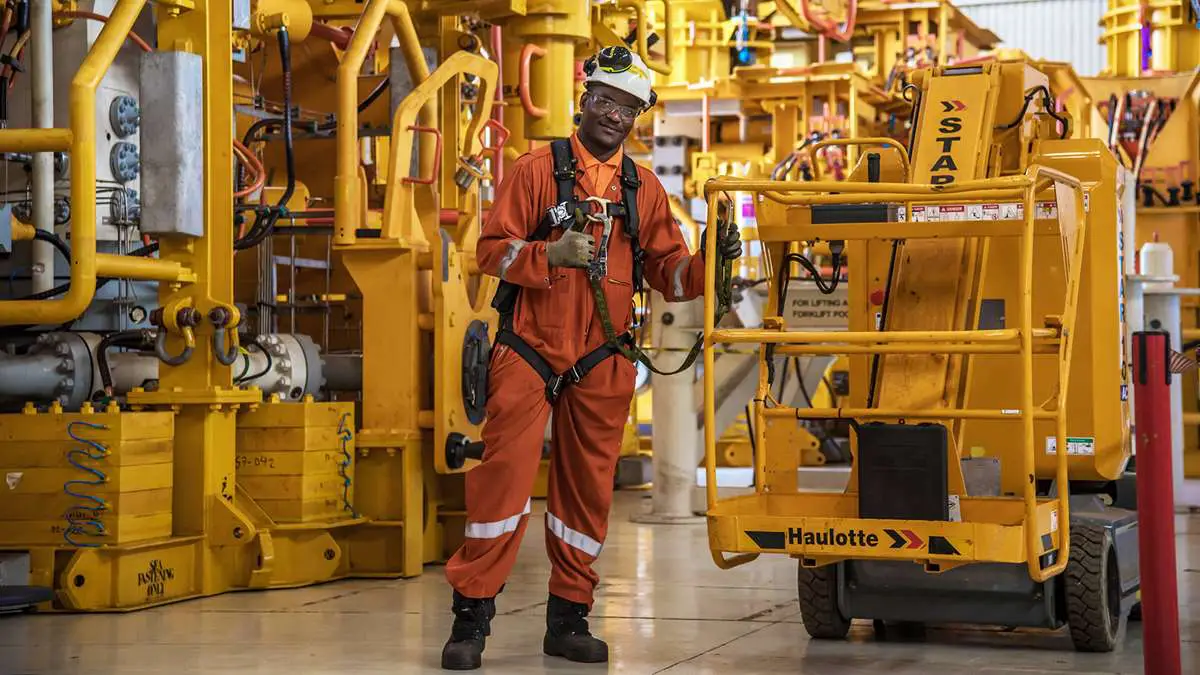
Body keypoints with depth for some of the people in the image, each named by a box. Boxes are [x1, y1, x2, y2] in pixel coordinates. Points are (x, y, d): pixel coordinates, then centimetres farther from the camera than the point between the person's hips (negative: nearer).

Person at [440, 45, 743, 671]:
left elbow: (670, 274, 9)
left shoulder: (644, 189, 10)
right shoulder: (537, 169, -1)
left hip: (601, 363, 4)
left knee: (588, 490, 7)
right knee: (504, 477, -7)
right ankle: (471, 617, 1)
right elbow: (492, 249, -6)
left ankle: (568, 619, 18)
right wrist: (550, 255, -22)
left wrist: (710, 263, -11)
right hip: (528, 353, -4)